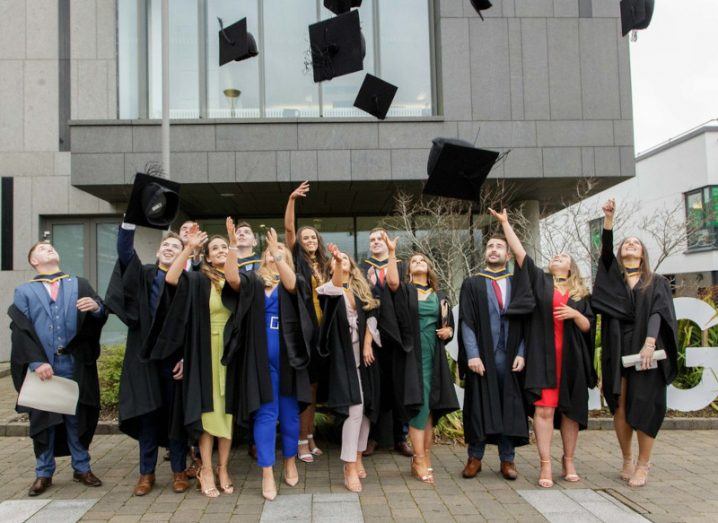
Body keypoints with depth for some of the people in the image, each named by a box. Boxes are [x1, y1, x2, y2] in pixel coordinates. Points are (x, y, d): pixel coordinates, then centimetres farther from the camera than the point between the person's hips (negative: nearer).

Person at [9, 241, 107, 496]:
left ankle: (81, 468, 20)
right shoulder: (24, 292, 8)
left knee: (77, 417, 7)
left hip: (75, 365, 1)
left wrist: (96, 307, -23)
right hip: (41, 367, 0)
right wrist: (36, 362, -14)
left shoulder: (80, 285, 12)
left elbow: (100, 317, 1)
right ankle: (44, 473, 20)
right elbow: (20, 331, -2)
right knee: (43, 418, 6)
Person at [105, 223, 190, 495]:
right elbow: (125, 250, -12)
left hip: (175, 357, -1)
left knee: (176, 414, 6)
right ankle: (147, 473, 19)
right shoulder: (143, 276, 6)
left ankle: (179, 471, 18)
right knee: (148, 413, 6)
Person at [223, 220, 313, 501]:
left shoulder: (292, 282, 6)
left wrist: (277, 251, -22)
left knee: (289, 412, 10)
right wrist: (233, 244, -23)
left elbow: (290, 283, -18)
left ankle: (290, 462, 28)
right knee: (265, 413, 0)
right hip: (261, 358, 0)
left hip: (288, 356, 1)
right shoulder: (253, 280, 6)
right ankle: (267, 474, 7)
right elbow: (232, 278, -15)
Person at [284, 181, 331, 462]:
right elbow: (288, 229, -10)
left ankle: (310, 438, 20)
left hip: (322, 328, 5)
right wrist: (292, 199, -19)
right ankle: (302, 441, 3)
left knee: (314, 385, 11)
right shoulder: (297, 260, 1)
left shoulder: (324, 264, 15)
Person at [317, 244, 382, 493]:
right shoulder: (331, 287, 0)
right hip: (344, 354, -5)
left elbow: (370, 317, 6)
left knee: (366, 406, 9)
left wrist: (367, 345, -6)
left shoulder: (362, 288, 13)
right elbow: (336, 284, -24)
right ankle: (350, 468, -8)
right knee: (354, 407, -13)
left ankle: (357, 458, 23)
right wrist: (336, 260, -42)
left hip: (363, 353, 5)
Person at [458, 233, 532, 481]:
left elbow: (525, 321, 6)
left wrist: (521, 353, -4)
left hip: (510, 358, 1)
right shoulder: (472, 284, 5)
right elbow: (466, 321, -2)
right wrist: (472, 355, -11)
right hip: (481, 357, -1)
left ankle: (507, 459, 17)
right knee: (478, 406, 4)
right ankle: (475, 457, 16)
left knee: (509, 407, 5)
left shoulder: (517, 284, 9)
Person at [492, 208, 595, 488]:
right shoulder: (539, 280, 10)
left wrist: (575, 314, -10)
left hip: (572, 357, 2)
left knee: (570, 410, 7)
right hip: (543, 355, -2)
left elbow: (587, 326, 10)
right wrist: (505, 223, 1)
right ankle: (545, 465, -3)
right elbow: (519, 251, 3)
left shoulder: (580, 293, 14)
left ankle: (569, 460, 20)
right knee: (544, 408, -7)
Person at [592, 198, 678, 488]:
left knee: (644, 406, -4)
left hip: (645, 350, -1)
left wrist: (649, 344, -19)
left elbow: (658, 313, -3)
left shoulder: (657, 282, 11)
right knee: (620, 406, 1)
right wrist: (608, 218, -14)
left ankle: (643, 464, 10)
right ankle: (627, 459, 17)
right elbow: (605, 250, -2)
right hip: (617, 350, 1)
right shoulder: (612, 277, 15)